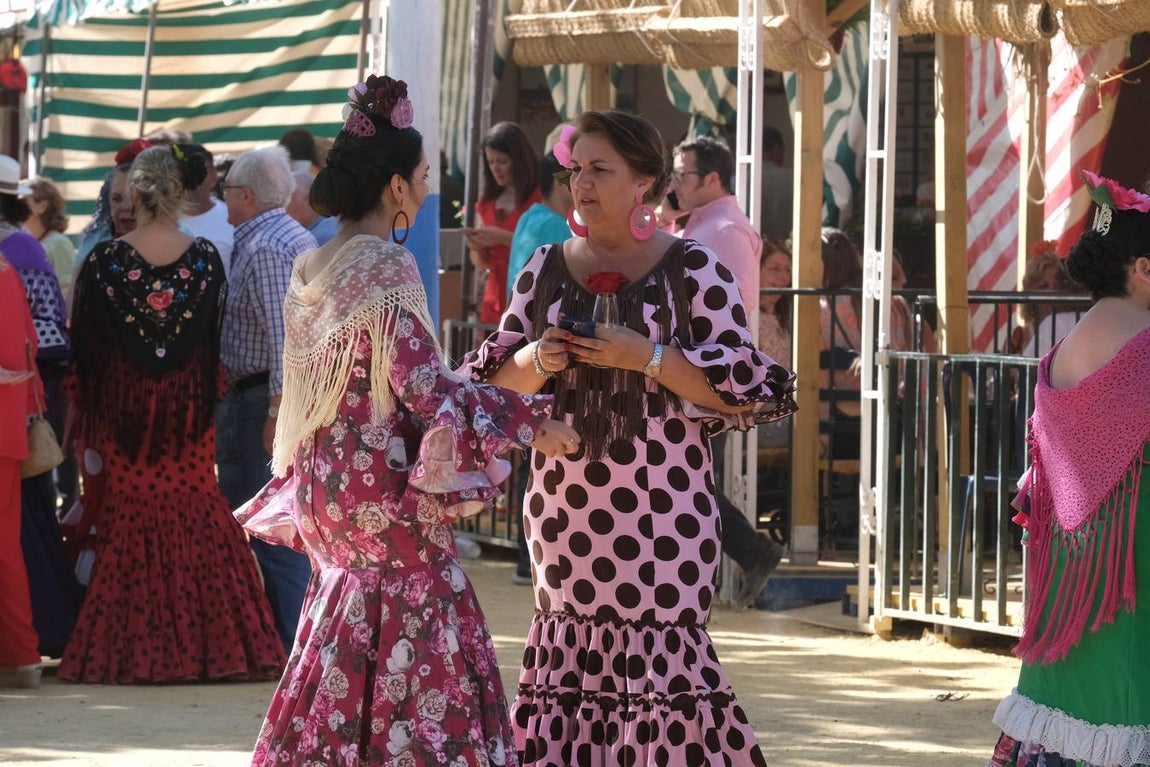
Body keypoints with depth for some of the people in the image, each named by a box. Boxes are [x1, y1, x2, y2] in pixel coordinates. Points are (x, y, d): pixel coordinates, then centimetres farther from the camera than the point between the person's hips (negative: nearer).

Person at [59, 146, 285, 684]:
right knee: (197, 518, 8)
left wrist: (84, 413, 5)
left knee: (129, 519, 6)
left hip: (122, 406, -1)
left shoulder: (104, 261, -9)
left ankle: (131, 649, 5)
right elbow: (213, 342, 2)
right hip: (187, 406, 1)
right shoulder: (205, 259, -5)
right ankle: (205, 643, 7)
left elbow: (84, 345, -4)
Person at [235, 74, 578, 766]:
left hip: (326, 488, 8)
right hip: (385, 488, -8)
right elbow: (427, 387, -19)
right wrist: (532, 423, -13)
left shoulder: (313, 270, 10)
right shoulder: (385, 267, -15)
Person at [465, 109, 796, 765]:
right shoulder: (547, 268, 12)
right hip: (566, 501, 4)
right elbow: (497, 378, 15)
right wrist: (537, 360, -6)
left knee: (662, 647, -9)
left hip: (660, 504, -4)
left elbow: (746, 387, -6)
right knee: (570, 646, 3)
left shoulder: (693, 270, -2)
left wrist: (646, 355, -15)